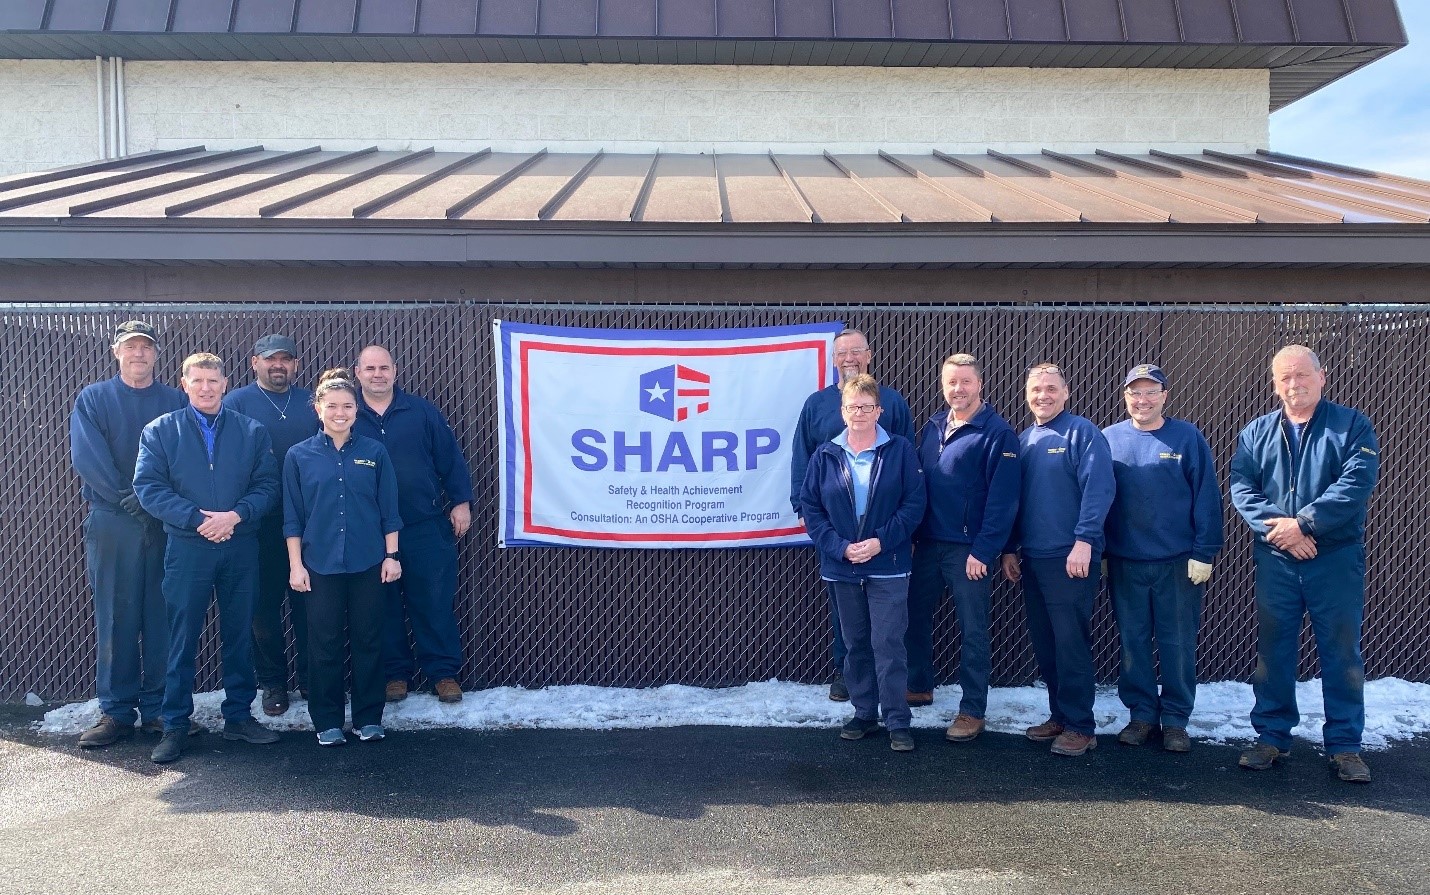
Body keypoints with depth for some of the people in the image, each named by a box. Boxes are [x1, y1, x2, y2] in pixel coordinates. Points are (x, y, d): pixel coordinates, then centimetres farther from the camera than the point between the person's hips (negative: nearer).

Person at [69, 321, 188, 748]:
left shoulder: (176, 401, 10)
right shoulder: (93, 399, 7)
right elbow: (86, 456, -5)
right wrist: (126, 497, -15)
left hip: (167, 522, 1)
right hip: (112, 522, -1)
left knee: (163, 617, 3)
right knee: (116, 618, 2)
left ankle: (159, 707, 11)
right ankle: (116, 711, 9)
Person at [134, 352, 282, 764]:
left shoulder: (253, 431, 6)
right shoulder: (160, 431, 3)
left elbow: (267, 484, 1)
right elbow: (148, 487, -6)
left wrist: (235, 515, -16)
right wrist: (198, 519, -15)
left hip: (241, 547, 2)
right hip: (186, 548, -1)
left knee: (240, 634, 9)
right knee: (182, 638, 3)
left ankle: (239, 715, 20)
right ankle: (175, 725, 12)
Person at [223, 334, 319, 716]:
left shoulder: (313, 403, 12)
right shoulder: (235, 403, 3)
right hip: (261, 523, -2)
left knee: (308, 602, 7)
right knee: (264, 605, 5)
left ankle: (312, 678, 19)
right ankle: (272, 683, 17)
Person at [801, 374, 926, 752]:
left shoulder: (900, 451, -4)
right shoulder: (825, 456, 2)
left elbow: (914, 504, -6)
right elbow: (810, 507, 1)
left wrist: (880, 541, -15)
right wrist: (840, 547, -10)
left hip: (888, 566, -3)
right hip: (841, 567, 3)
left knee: (888, 644, -3)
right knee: (855, 645, 12)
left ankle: (897, 721, 6)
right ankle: (865, 714, 24)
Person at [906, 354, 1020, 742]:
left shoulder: (997, 433, -10)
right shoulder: (932, 427, 9)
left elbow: (1002, 499, -15)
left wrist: (983, 551, -18)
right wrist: (911, 535, 6)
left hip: (969, 550, -6)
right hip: (928, 544, 6)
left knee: (973, 630, 3)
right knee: (915, 614, 15)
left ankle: (972, 712, 13)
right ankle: (920, 686, 34)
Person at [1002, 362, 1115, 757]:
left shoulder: (1082, 433, -7)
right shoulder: (1023, 440, 14)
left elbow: (1098, 489, -16)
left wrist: (1084, 541, -22)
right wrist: (1009, 549, 14)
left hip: (1070, 559, -7)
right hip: (1032, 559, 7)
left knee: (1071, 645, -3)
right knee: (1044, 645, 12)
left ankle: (1080, 727, 6)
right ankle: (1059, 716, 24)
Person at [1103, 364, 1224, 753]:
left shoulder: (1188, 438, -3)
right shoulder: (1109, 439, 3)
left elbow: (1207, 498, -4)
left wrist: (1204, 552, -9)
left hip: (1178, 562, -2)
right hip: (1124, 562, 2)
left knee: (1177, 643, 5)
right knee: (1133, 641, 9)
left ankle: (1175, 718, 17)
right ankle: (1141, 713, 21)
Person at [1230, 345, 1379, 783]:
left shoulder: (1352, 426, 1)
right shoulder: (1257, 432, 8)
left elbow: (1357, 482, -13)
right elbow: (1241, 486, -3)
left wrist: (1302, 523, -19)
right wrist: (1278, 528, -17)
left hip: (1336, 560, -2)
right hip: (1274, 561, 2)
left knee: (1342, 652, 4)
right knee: (1272, 649, 7)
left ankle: (1345, 745, 14)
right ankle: (1272, 736, 17)